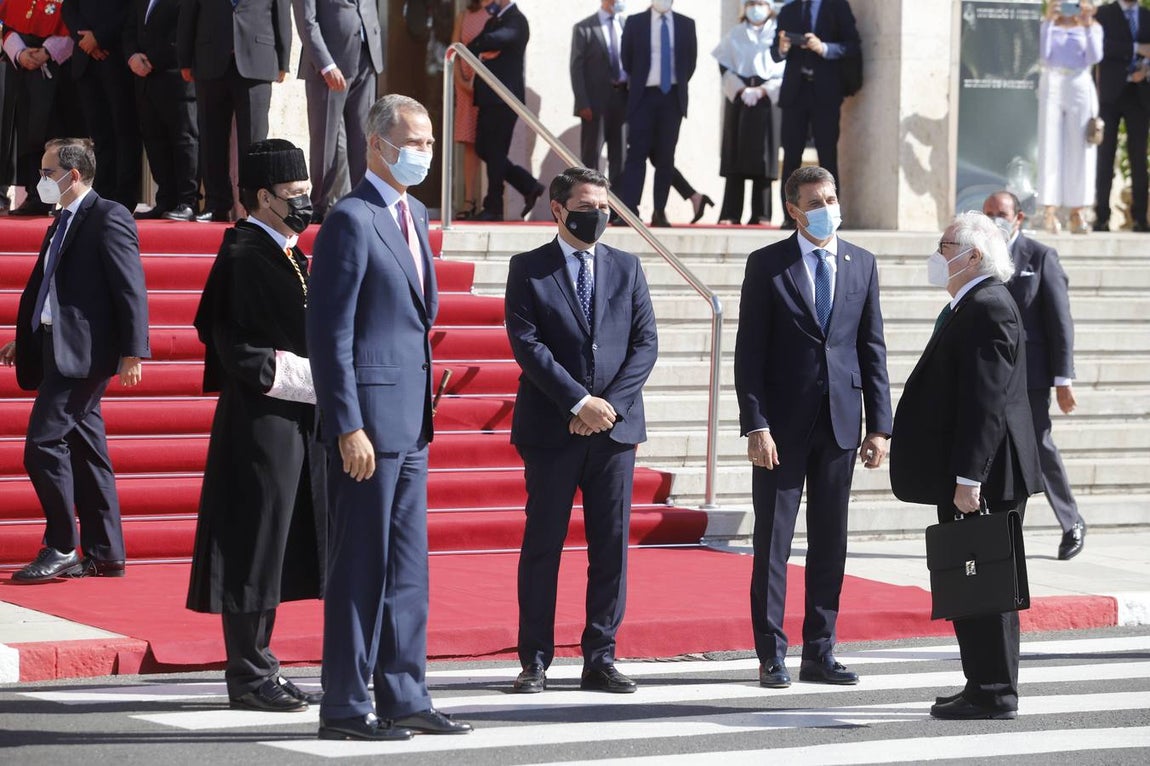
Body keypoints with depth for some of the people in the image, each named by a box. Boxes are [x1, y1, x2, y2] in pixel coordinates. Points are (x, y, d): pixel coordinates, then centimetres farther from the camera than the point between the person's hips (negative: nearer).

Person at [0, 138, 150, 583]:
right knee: (85, 450, 10)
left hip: (82, 351, -9)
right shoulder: (62, 224, 19)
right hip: (58, 351, 10)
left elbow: (131, 289, -15)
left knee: (44, 443, -13)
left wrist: (133, 351, -19)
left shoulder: (109, 219, -9)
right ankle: (104, 555, 13)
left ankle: (61, 547, -6)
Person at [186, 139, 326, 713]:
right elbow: (241, 352, -19)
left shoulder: (285, 256, 15)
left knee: (276, 551, 12)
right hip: (260, 424, -9)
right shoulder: (242, 258, -14)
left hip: (293, 423, 9)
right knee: (256, 551, -3)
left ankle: (259, 671, 19)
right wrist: (315, 379, -17)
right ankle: (249, 677, 4)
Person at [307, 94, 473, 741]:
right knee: (361, 565, -3)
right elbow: (331, 331, -15)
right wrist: (348, 428, -20)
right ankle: (345, 707, 3)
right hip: (369, 418, -9)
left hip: (411, 420, 9)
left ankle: (404, 698, 18)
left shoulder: (415, 215, 16)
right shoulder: (351, 220, -12)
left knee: (407, 565, 12)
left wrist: (425, 405, 16)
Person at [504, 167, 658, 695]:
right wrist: (579, 402, -15)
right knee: (542, 545, 1)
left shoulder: (626, 268, 12)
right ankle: (535, 661, 7)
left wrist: (610, 404, -8)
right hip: (550, 429, -3)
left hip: (614, 429, 3)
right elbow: (526, 343, -7)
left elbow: (646, 342, 6)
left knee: (611, 546, 2)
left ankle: (600, 660, 8)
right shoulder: (529, 270, 2)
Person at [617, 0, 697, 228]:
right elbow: (626, 57, 8)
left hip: (672, 97, 2)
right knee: (637, 153, -7)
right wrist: (635, 83, 10)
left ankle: (660, 213, 6)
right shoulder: (635, 23, 1)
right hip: (643, 95, -2)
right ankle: (628, 210, -11)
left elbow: (691, 59, 11)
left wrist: (680, 85, 8)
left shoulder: (686, 25, 5)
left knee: (666, 156, 3)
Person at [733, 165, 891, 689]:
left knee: (830, 542, 7)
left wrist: (879, 424, 3)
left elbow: (872, 349, 9)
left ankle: (819, 654, 13)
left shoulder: (861, 264, 8)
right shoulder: (767, 265, -2)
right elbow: (749, 351, -5)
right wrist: (755, 424, -13)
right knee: (773, 541, 0)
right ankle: (771, 656, 6)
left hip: (840, 423, 3)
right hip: (783, 423, -3)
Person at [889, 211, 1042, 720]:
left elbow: (986, 401, -22)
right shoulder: (973, 306, 17)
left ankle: (994, 695, -2)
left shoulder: (988, 308, -16)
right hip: (970, 476, 11)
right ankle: (985, 686, 20)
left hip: (982, 479, -11)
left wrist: (968, 478, -25)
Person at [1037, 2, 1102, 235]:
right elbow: (1043, 54, -3)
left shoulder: (1093, 28, 11)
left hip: (1080, 86, 0)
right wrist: (1049, 21, -6)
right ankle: (1049, 211, -10)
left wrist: (1087, 25, -9)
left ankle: (1076, 213, 1)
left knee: (1079, 148, -2)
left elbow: (1095, 57, -5)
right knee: (1050, 146, -6)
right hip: (1051, 86, 0)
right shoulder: (1048, 25, 12)